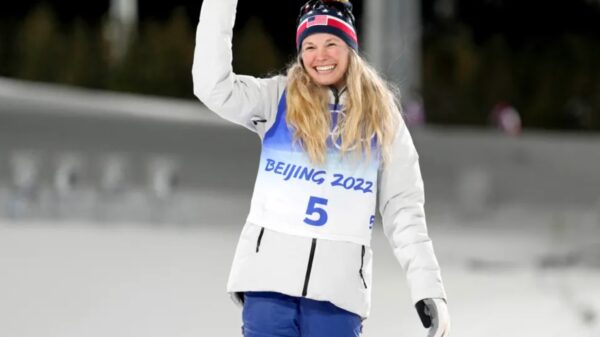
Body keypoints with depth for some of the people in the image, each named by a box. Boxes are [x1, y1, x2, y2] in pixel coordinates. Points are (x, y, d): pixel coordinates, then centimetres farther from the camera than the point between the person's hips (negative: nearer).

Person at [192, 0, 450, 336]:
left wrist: (428, 287, 0)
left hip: (339, 284, 0)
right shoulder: (278, 100, 7)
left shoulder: (382, 118, 8)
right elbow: (213, 84, -8)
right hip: (270, 273, 0)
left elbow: (403, 210, 8)